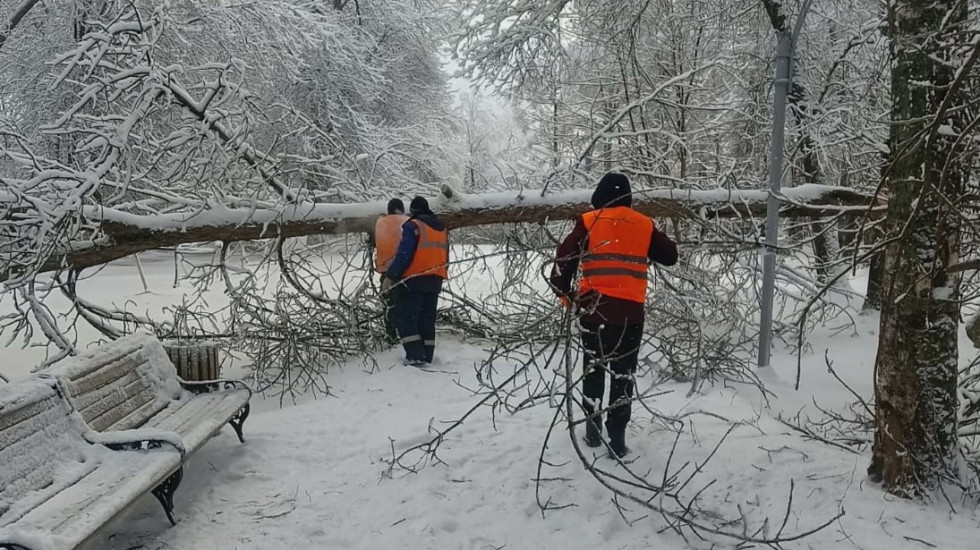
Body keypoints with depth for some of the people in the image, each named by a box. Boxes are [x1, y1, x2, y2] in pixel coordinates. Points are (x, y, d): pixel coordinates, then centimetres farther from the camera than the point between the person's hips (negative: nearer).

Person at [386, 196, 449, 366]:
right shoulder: (442, 228, 14)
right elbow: (445, 257, 18)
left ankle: (415, 356, -9)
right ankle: (426, 356, 14)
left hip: (414, 280, -7)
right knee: (427, 319, 13)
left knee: (405, 317, -1)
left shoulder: (412, 226, -10)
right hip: (435, 280, 7)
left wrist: (391, 275, -10)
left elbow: (403, 254, -17)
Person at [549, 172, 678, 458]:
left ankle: (593, 430, 21)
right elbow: (670, 257, 16)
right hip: (630, 310, 1)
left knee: (593, 368, 16)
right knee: (623, 374, 8)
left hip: (594, 308, 0)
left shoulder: (588, 222, 0)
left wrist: (565, 294, 10)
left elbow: (564, 258, -4)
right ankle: (617, 439, 7)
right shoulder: (644, 225, 5)